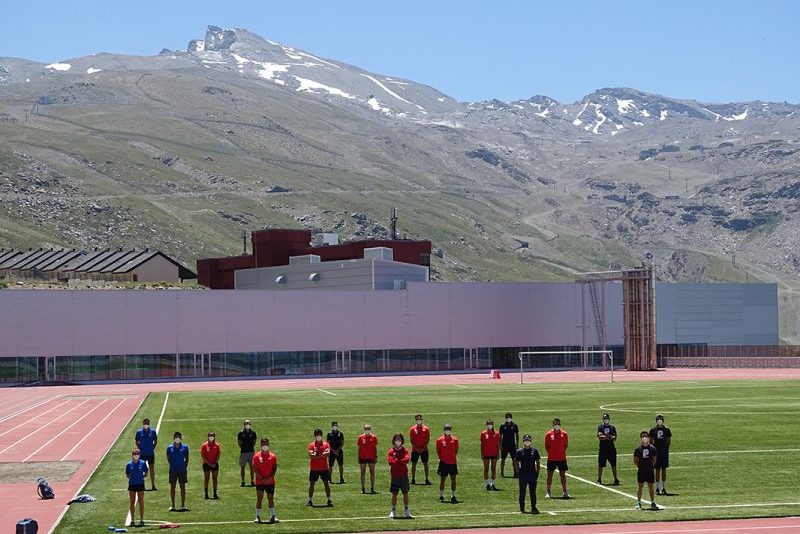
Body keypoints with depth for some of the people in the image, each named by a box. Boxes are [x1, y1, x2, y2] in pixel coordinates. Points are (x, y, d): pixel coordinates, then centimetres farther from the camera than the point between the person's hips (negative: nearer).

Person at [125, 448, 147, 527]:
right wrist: (131, 477, -8)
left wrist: (141, 476, -10)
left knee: (141, 502, 4)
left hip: (140, 484, -1)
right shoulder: (129, 464, -2)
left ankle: (142, 519, 11)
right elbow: (127, 474, 6)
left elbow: (146, 473, 3)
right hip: (132, 485, 1)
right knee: (132, 502, 7)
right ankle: (132, 520, 13)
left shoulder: (143, 463, -3)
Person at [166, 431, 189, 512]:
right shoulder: (170, 448, 1)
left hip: (182, 470, 0)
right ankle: (172, 506, 11)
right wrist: (173, 465, 4)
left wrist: (185, 466, 1)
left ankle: (183, 505, 9)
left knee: (182, 487, 3)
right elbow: (168, 459, 10)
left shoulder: (185, 447, 1)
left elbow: (187, 458, 8)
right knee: (172, 487, 3)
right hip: (173, 470, 0)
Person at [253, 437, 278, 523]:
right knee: (259, 498, -2)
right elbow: (255, 468, -6)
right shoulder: (256, 456, -1)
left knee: (271, 498, 6)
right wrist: (262, 478, -14)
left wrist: (270, 477, -13)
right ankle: (258, 516, 1)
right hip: (260, 482, -2)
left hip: (270, 481, 2)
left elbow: (275, 468, 2)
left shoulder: (273, 456, 6)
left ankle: (272, 516, 9)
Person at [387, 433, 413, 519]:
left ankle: (406, 511, 10)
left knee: (405, 493, 4)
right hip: (395, 475, -1)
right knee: (394, 493, 2)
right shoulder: (391, 451, 1)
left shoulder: (405, 450, 5)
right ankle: (392, 511, 9)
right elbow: (391, 461, -14)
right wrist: (402, 462, -14)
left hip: (404, 475, 1)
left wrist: (398, 461, -14)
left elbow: (407, 459, -14)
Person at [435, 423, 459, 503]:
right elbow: (438, 450, 6)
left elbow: (456, 450, 12)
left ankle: (453, 496, 11)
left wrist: (455, 457, 4)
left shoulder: (455, 440, 3)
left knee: (453, 479, 4)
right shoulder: (440, 440, -2)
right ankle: (441, 496, 12)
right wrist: (440, 458, -1)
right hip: (443, 462, -2)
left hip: (453, 462, 2)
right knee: (442, 479, 3)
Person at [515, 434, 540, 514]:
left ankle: (533, 507, 9)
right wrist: (518, 474, -3)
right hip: (523, 474, -1)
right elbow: (516, 463, 5)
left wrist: (537, 473, 3)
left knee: (533, 492, 3)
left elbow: (538, 462, 9)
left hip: (532, 474, 1)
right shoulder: (519, 451, 2)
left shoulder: (534, 450, 5)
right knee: (522, 492, 5)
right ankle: (522, 508, 13)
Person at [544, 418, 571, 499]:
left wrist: (562, 452, 2)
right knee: (550, 475, 4)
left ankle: (564, 492, 13)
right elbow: (546, 446, 4)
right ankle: (548, 493, 10)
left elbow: (566, 445, 9)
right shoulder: (549, 434, -3)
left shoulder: (564, 434, 0)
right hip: (551, 459, -1)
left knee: (563, 474, 7)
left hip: (562, 458, 1)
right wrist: (550, 453, -1)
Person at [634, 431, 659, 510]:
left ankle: (652, 503, 13)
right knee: (640, 486, 4)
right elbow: (635, 460, 5)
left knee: (651, 486, 5)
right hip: (641, 471, -1)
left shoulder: (652, 448, -1)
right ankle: (638, 503, 11)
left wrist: (651, 466, 2)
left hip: (650, 471, 1)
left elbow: (654, 459, 9)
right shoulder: (638, 449, -3)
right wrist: (639, 466, -1)